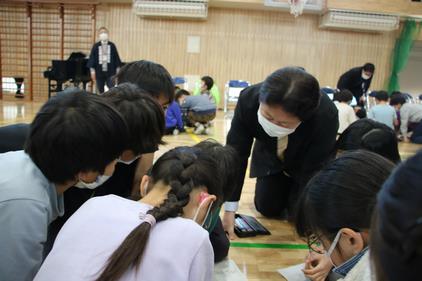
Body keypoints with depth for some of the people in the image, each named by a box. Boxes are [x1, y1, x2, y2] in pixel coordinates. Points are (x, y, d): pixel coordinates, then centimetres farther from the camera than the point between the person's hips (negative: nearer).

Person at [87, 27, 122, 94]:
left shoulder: (112, 45, 3)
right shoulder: (96, 46, 1)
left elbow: (116, 57, 6)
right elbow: (92, 58, 2)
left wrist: (118, 70, 4)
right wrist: (92, 71, -2)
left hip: (110, 72, -1)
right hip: (99, 72, 1)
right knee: (100, 91, 9)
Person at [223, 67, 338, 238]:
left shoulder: (326, 116, -42)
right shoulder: (248, 99, -36)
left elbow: (314, 170, -29)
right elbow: (236, 154, -27)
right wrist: (229, 210, -27)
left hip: (309, 163, -1)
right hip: (270, 157, 2)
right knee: (267, 208, 0)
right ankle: (285, 188, 30)